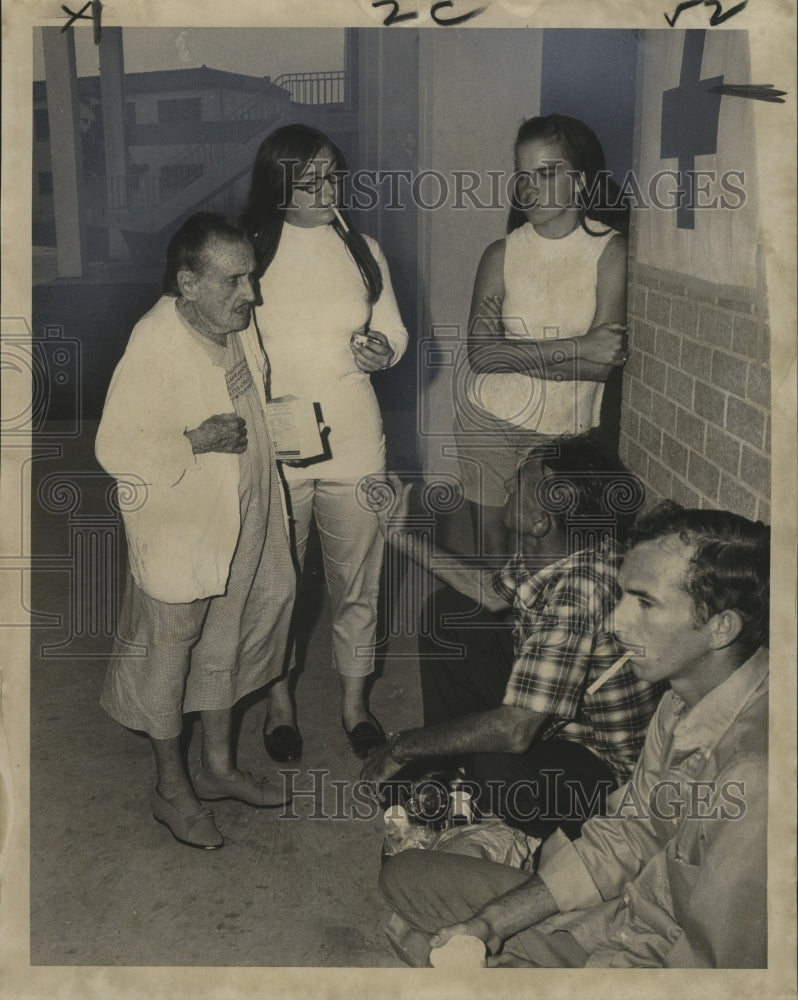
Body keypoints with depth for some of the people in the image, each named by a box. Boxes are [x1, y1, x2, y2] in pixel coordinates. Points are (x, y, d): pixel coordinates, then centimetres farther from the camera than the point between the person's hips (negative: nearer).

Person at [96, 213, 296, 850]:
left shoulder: (239, 325, -1)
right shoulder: (153, 346, -24)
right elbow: (116, 449, -23)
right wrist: (196, 441, -30)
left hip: (243, 521, 8)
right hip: (180, 533, -8)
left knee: (227, 643, 20)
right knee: (168, 656, 9)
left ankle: (219, 766, 39)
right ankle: (172, 789, 29)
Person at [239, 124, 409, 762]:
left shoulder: (362, 250, 4)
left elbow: (394, 331, 12)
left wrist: (382, 351, -12)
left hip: (354, 443, 2)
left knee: (358, 582, 12)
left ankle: (355, 700, 32)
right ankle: (280, 701, 34)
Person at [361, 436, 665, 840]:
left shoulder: (578, 590, -37)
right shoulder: (542, 550, -10)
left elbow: (514, 731, -37)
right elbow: (492, 596, 13)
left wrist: (405, 746, -23)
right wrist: (408, 541, 11)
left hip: (601, 760, -9)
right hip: (541, 706, 9)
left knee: (496, 773, -39)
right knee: (445, 611, 5)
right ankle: (445, 765, 11)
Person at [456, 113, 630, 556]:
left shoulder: (612, 250, -6)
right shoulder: (501, 254, 1)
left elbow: (604, 363, -15)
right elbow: (479, 351, -12)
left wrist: (512, 354, -13)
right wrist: (574, 348, -19)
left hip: (566, 432, -1)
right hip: (488, 424, 2)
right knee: (491, 550, 6)